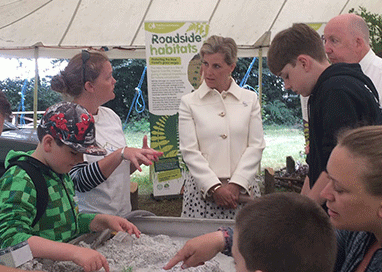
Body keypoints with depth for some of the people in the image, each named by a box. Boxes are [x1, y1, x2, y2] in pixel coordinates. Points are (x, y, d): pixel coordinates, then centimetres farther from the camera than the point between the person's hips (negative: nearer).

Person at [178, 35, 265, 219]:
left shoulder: (250, 99, 9)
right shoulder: (189, 102, 5)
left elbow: (256, 146, 4)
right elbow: (190, 151, -1)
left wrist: (236, 185, -7)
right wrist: (215, 187, -11)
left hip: (242, 189, 1)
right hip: (203, 191, -1)